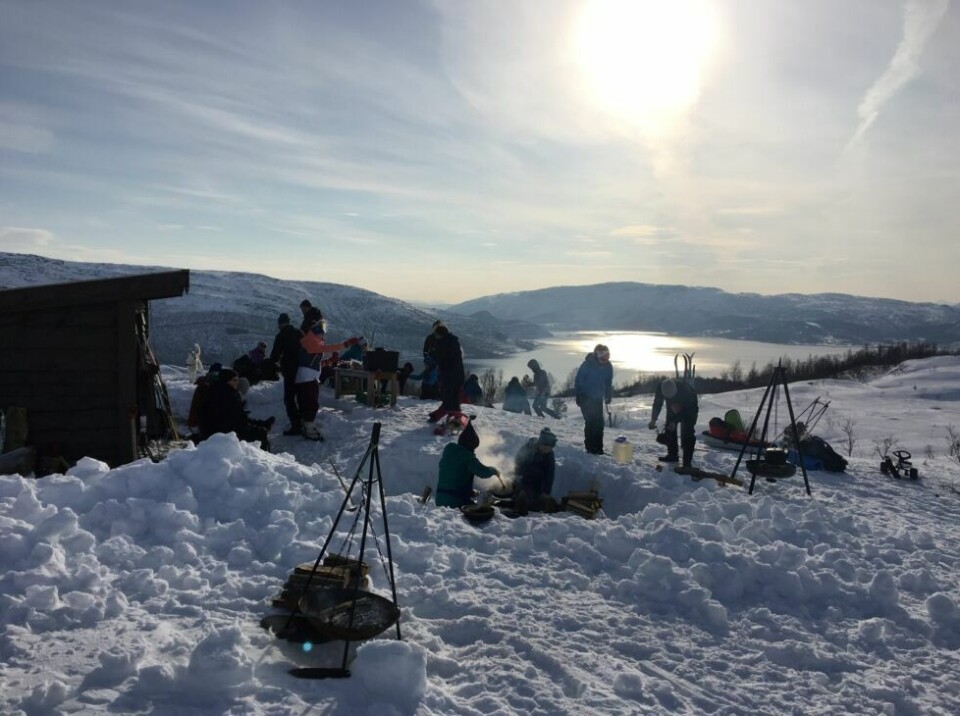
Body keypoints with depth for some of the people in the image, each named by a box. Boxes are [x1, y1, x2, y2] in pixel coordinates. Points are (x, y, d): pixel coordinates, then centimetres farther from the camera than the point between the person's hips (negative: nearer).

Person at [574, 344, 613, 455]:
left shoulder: (608, 366, -3)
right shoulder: (587, 365, -18)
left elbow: (608, 383, 12)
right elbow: (578, 380, -13)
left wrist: (608, 396, 7)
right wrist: (578, 396, -16)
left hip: (598, 399, 5)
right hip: (586, 398, -5)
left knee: (599, 423, 3)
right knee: (590, 422, -8)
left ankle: (598, 447, 11)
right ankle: (590, 447, 0)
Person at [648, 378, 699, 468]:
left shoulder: (685, 388, -41)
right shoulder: (660, 388, -29)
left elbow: (686, 409, -32)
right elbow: (657, 404, -21)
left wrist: (674, 422, -36)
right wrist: (653, 420, -35)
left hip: (689, 409, -5)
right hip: (673, 409, 5)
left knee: (687, 433, -15)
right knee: (669, 430, 4)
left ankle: (687, 460, -13)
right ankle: (672, 455, 18)